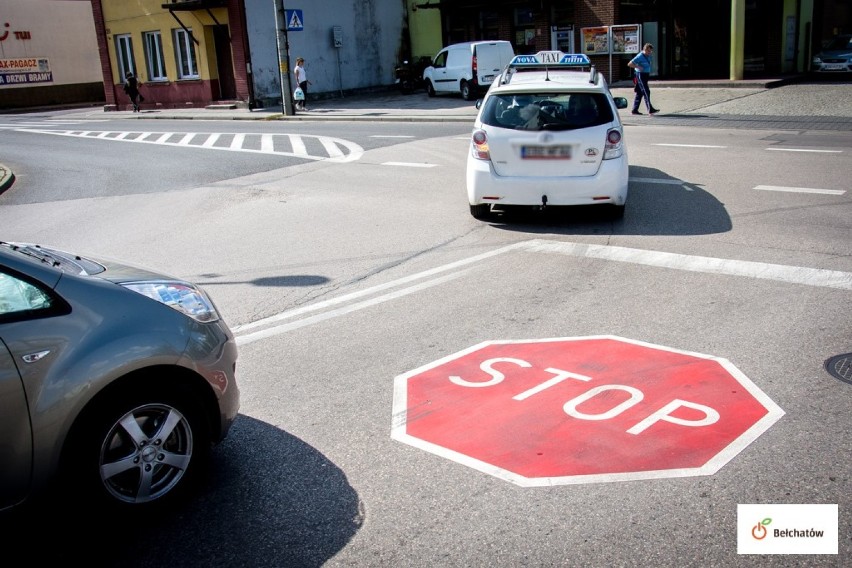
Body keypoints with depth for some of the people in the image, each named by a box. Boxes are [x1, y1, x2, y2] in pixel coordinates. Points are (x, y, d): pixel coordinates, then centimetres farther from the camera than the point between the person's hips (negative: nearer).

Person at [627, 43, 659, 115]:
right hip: (640, 76, -9)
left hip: (645, 75, 9)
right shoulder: (640, 56, -15)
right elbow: (629, 64, -19)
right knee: (646, 92, -12)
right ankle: (650, 110, -13)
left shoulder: (648, 56, 12)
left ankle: (635, 110, 14)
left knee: (640, 93, 10)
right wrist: (638, 67, -22)